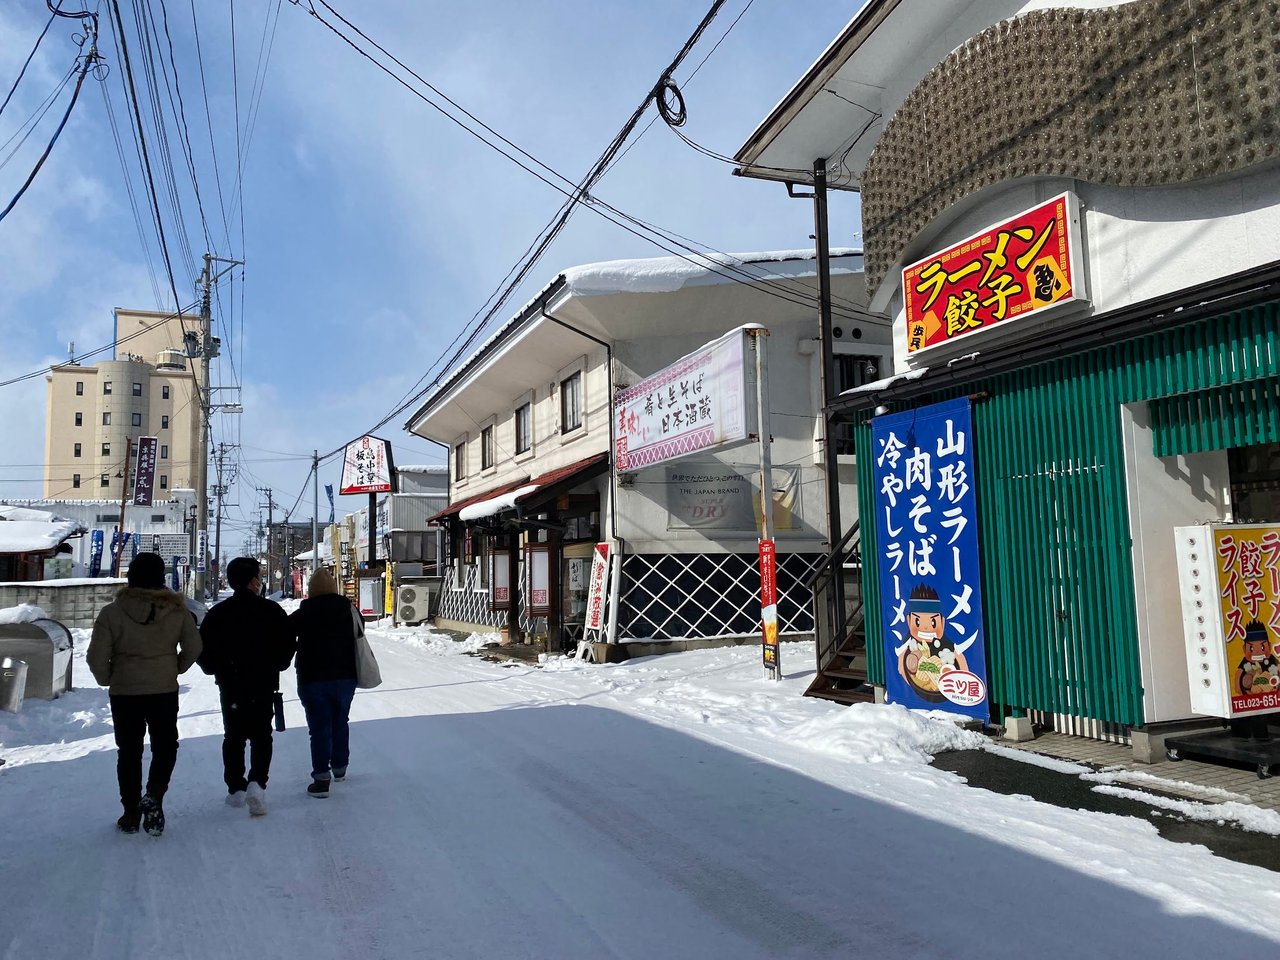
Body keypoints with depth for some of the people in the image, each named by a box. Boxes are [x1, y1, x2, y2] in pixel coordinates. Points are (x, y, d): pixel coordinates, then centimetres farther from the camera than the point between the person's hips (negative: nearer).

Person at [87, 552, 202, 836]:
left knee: (129, 750, 13)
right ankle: (154, 797, -4)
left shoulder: (112, 612, -11)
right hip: (165, 691, 0)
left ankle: (131, 813, 18)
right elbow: (193, 648, -3)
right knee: (165, 745, 15)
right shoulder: (176, 610, -8)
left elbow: (97, 658, -9)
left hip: (124, 692, 0)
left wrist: (108, 679, 9)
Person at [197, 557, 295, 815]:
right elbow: (287, 646, -6)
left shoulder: (218, 612, -3)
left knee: (233, 736, 14)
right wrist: (275, 666, 12)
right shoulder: (271, 610, -9)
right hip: (264, 685, -2)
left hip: (230, 685, 2)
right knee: (261, 736, 6)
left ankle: (236, 788, 16)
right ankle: (257, 782, -12)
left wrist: (217, 669, 16)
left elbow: (203, 649, -1)